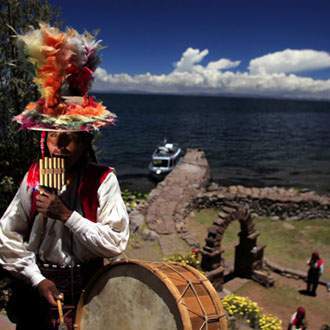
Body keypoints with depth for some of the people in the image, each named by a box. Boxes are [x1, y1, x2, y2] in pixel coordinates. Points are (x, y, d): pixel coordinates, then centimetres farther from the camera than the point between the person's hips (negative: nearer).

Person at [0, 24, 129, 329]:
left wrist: (67, 216, -26)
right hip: (36, 288, 2)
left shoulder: (103, 180, -15)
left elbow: (116, 242, -19)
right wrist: (37, 279, -12)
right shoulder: (34, 178, -7)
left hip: (85, 290, -2)